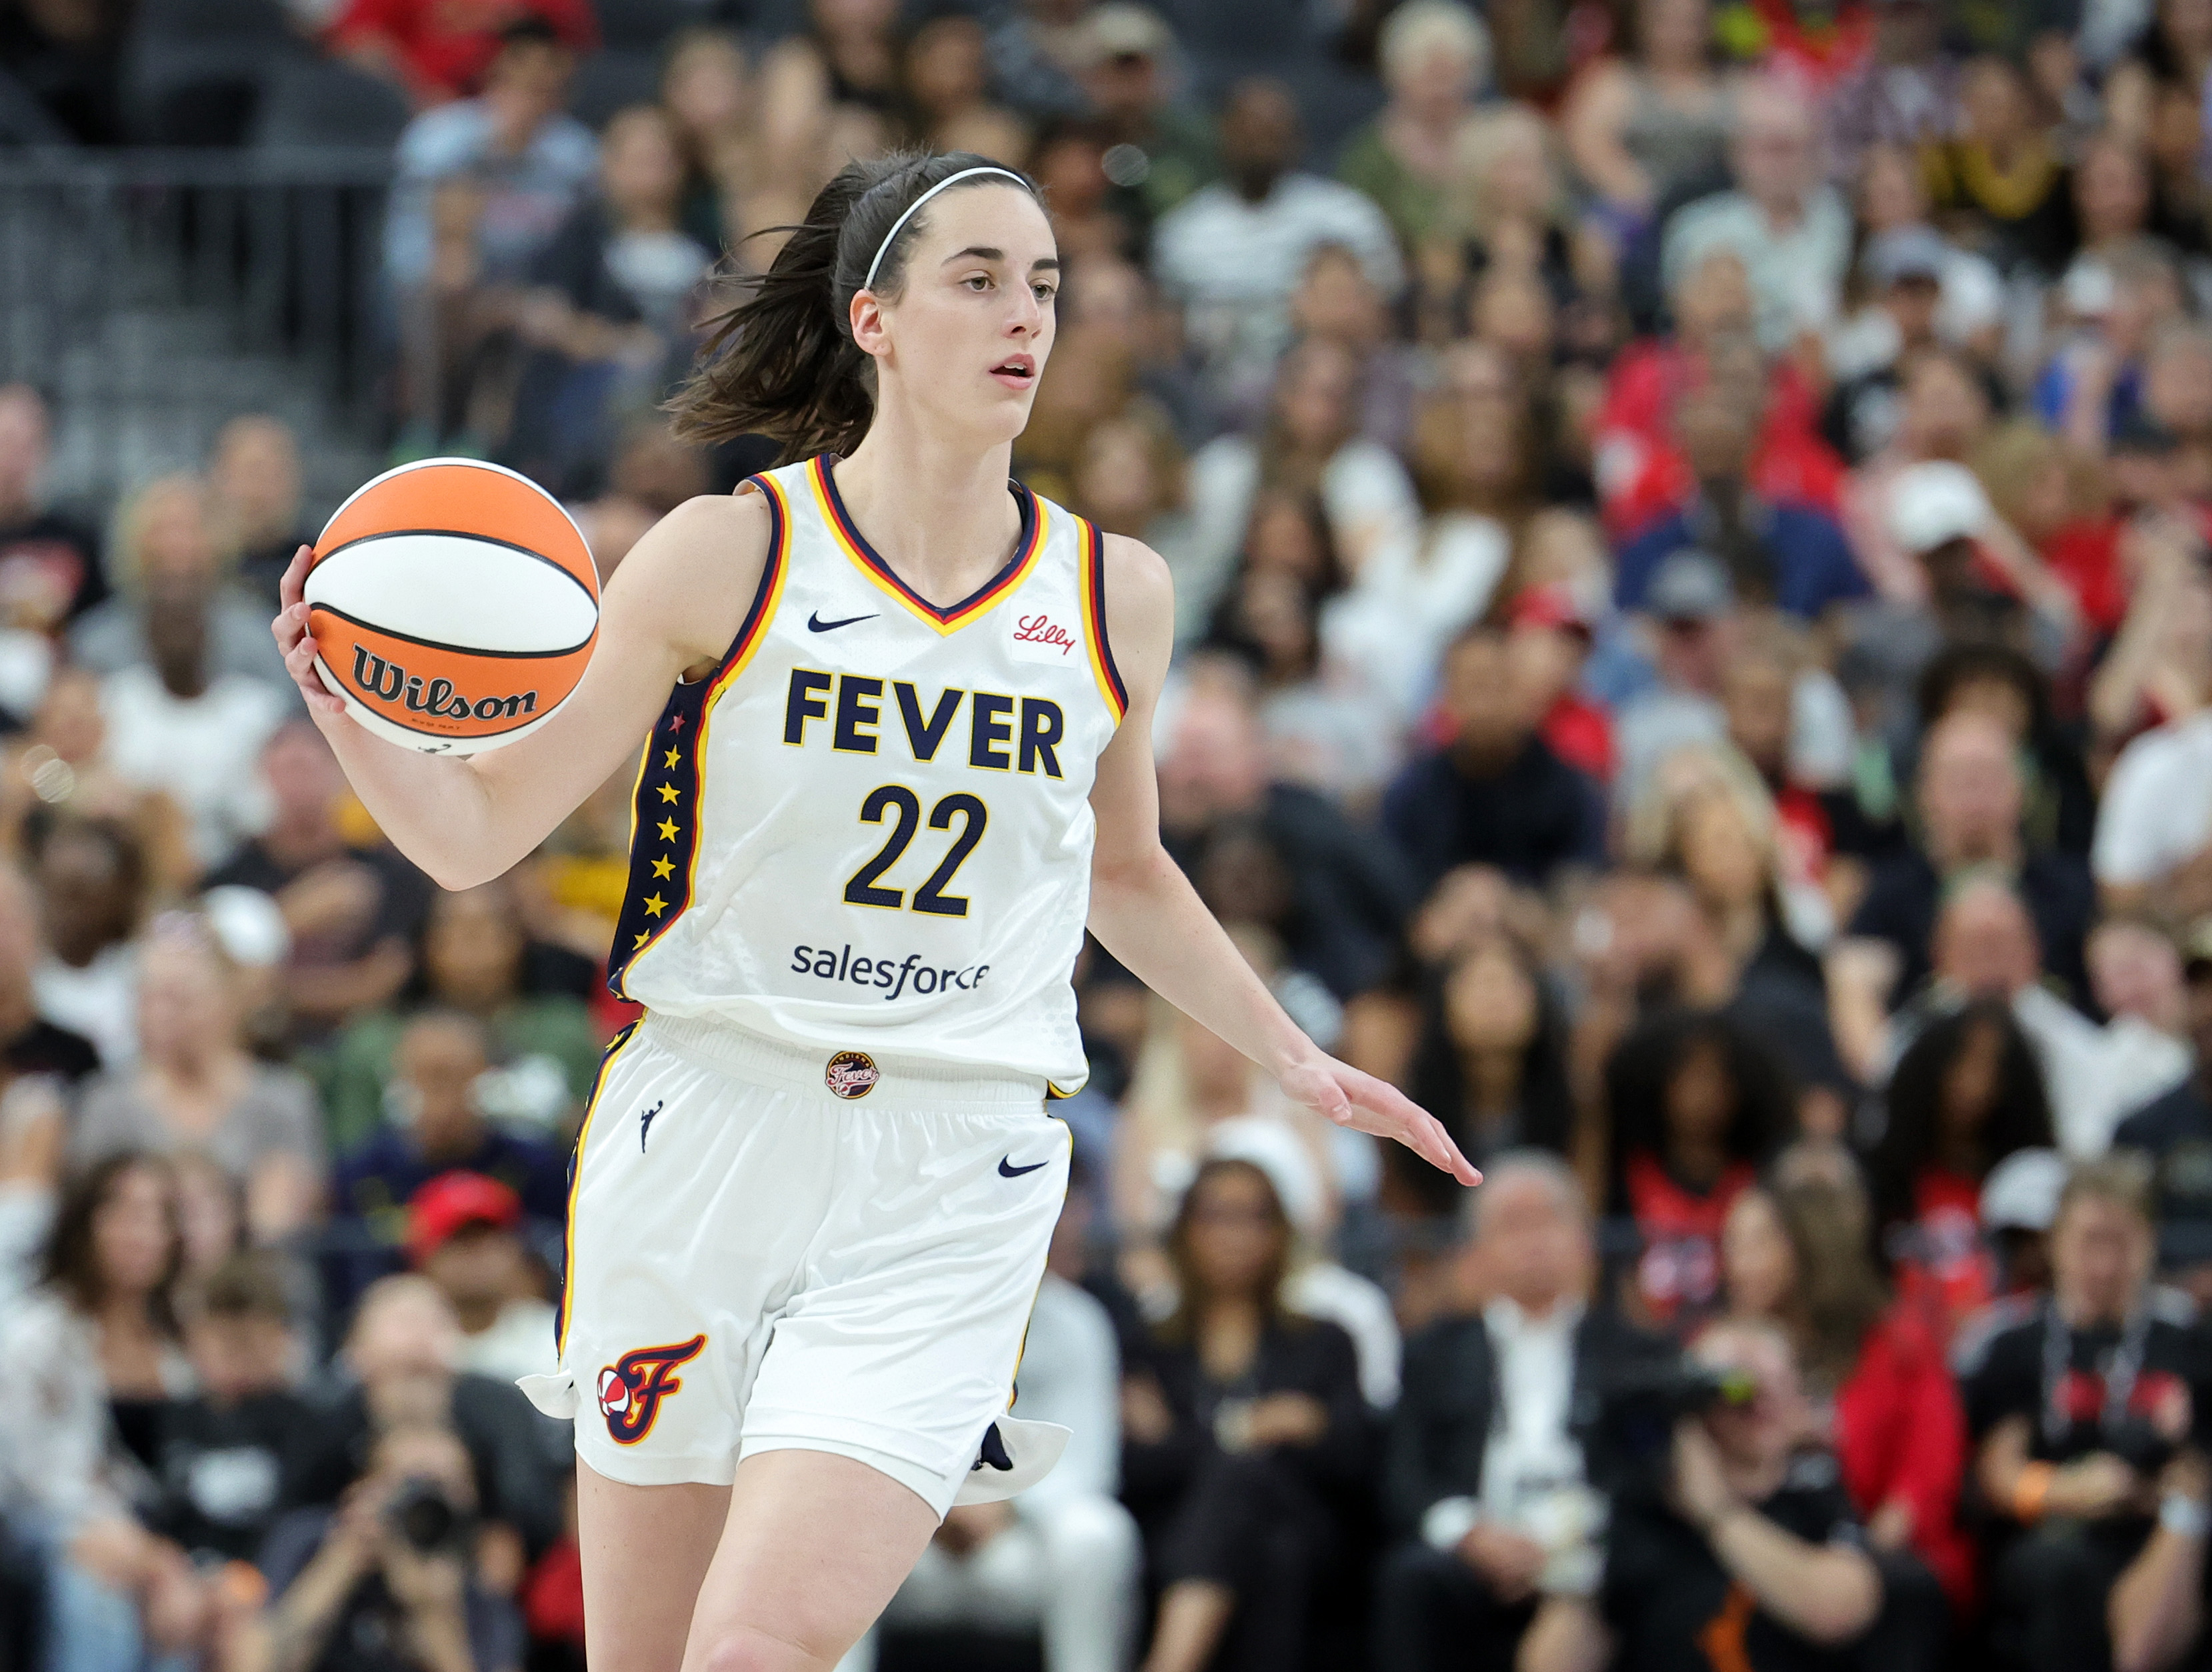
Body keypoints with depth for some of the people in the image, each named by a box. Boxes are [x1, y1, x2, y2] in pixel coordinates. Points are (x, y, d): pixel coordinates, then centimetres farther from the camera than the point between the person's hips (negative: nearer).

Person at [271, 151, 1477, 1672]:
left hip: (952, 1193, 0)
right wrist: (350, 717, -19)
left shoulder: (1114, 596, 7)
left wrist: (1295, 1062, 25)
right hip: (704, 1138, 0)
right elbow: (478, 832, -1)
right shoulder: (727, 556, -2)